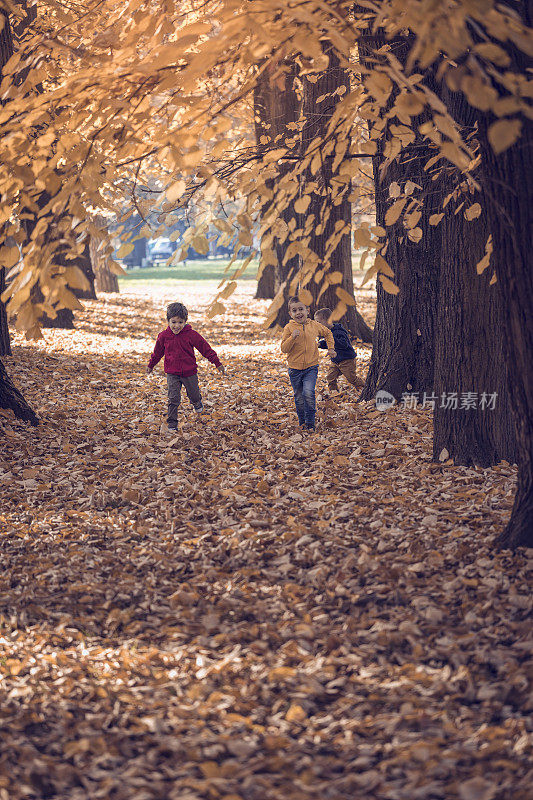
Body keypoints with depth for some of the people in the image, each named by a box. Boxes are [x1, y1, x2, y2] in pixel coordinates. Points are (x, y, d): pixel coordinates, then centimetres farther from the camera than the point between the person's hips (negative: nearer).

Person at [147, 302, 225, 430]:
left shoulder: (191, 335, -13)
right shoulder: (164, 336, -6)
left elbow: (205, 349, -5)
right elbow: (157, 352, 12)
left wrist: (217, 363, -2)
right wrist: (151, 365, 25)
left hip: (189, 372, 0)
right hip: (172, 374, 0)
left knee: (193, 394, 18)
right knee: (173, 399, -7)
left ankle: (197, 402, 54)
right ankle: (172, 422, 5)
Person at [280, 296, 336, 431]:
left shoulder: (314, 325, 0)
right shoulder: (289, 328, -6)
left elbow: (327, 333, 21)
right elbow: (284, 349, -11)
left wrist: (331, 348, 15)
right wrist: (293, 337, -25)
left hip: (311, 367, 0)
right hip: (295, 368, 0)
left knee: (309, 393, -18)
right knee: (299, 397, 10)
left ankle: (310, 422, -6)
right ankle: (302, 422, 28)